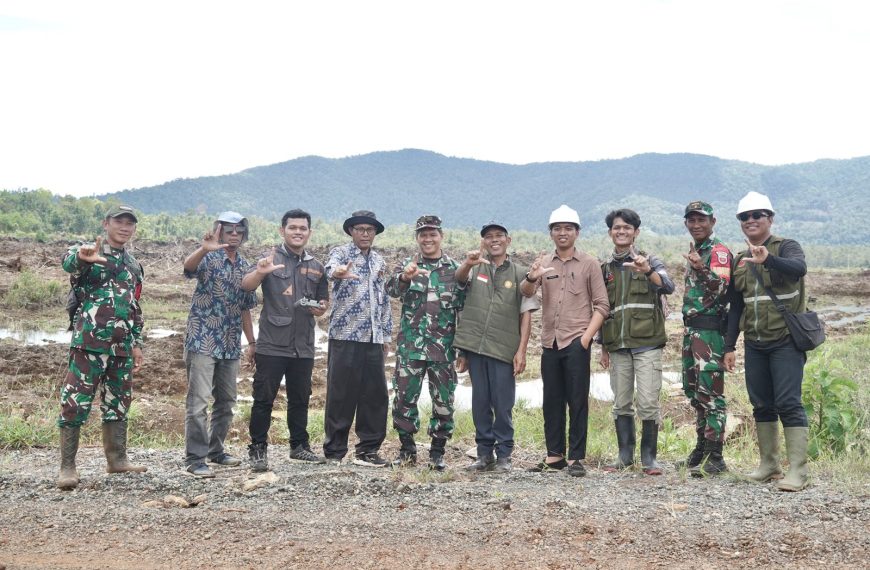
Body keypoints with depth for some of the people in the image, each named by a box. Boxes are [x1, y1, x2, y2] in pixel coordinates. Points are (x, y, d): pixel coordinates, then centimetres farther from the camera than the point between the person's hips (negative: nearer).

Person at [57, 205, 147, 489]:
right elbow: (68, 262, -28)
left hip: (122, 348, 6)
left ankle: (117, 459, 21)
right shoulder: (87, 252, -3)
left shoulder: (134, 265, 17)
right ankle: (67, 467, 1)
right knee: (75, 403, -5)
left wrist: (137, 343, 17)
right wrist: (82, 256, -53)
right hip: (89, 342, -6)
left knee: (118, 403, 11)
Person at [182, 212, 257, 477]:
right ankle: (195, 459, -5)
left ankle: (216, 451, 26)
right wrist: (204, 249, -50)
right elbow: (188, 266, -30)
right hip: (202, 341, -7)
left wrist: (252, 341, 17)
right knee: (198, 401, -8)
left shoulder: (245, 266, 13)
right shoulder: (208, 258, -5)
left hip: (230, 345, 7)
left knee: (226, 401, 13)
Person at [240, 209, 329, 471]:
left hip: (303, 347, 5)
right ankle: (258, 449, 7)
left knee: (300, 399, 14)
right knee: (264, 399, -1)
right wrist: (260, 273, -38)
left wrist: (320, 307, -2)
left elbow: (323, 301, 22)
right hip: (272, 344, -5)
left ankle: (300, 445, 26)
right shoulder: (271, 259, -1)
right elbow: (246, 285, -15)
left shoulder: (316, 267, 14)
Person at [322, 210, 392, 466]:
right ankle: (334, 451, 7)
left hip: (373, 339, 6)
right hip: (345, 336, -6)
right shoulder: (341, 253, 0)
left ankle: (368, 449, 15)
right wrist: (338, 272, -49)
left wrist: (386, 334, 17)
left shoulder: (379, 261, 18)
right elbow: (331, 267, -25)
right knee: (341, 395, -2)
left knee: (375, 395, 6)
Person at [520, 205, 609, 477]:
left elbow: (602, 305, 0)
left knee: (578, 401, -2)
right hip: (550, 342, 4)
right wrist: (531, 278, -26)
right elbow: (526, 293, -3)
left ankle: (576, 457, 3)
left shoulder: (589, 264, 3)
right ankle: (554, 455, 17)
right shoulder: (543, 263, 12)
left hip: (576, 342, -3)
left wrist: (587, 335, -12)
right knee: (551, 401, 8)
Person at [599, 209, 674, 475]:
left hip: (646, 343, -4)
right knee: (621, 404, 7)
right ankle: (625, 455, 16)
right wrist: (603, 347, 16)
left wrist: (647, 271, -34)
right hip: (617, 346, 4)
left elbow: (668, 286, -14)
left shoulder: (649, 261, 4)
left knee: (648, 403, -7)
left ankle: (649, 458, 4)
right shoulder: (605, 268, 15)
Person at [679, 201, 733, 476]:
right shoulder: (694, 251, 19)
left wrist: (703, 270, -38)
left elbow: (722, 288, -22)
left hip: (710, 330, -10)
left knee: (710, 393, -11)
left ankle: (715, 457, -9)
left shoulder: (718, 251, -8)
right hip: (691, 329, 10)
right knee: (694, 392, 15)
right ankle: (701, 448, 25)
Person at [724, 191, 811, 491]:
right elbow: (735, 307, 16)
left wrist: (768, 260, -46)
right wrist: (729, 346, 12)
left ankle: (798, 470, -8)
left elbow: (799, 268, -28)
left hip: (785, 340, -6)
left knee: (788, 403, -10)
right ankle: (769, 464, 19)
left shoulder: (786, 247, -3)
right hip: (755, 344, 6)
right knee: (761, 405, 9)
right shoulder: (739, 261, 13)